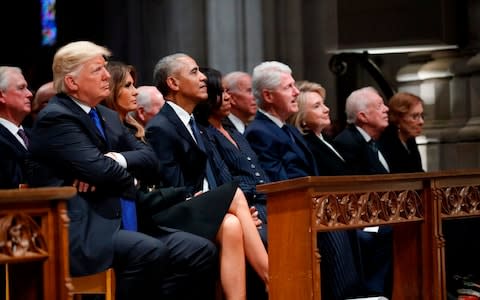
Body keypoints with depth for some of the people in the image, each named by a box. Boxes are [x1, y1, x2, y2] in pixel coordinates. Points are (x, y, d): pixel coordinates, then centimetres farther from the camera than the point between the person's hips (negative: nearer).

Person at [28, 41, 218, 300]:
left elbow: (149, 157, 13)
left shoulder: (108, 116, 21)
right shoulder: (54, 118, -6)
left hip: (122, 225, 9)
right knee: (150, 252, -35)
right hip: (83, 232, -9)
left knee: (200, 251, -9)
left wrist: (117, 160, -9)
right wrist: (129, 179, 5)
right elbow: (97, 168, -17)